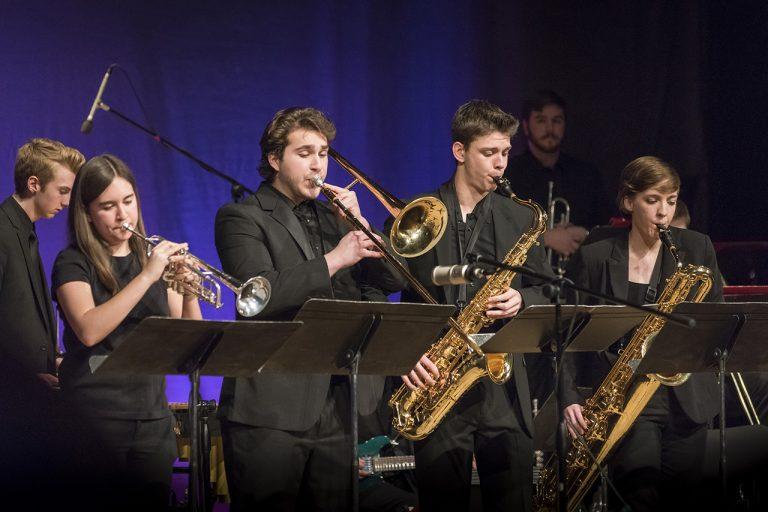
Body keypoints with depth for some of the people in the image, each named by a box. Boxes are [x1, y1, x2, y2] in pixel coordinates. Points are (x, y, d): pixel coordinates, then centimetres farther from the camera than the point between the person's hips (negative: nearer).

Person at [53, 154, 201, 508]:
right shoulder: (74, 263, -2)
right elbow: (89, 330, -21)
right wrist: (146, 277, -23)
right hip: (95, 419, -5)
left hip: (152, 416, 5)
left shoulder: (153, 257, 13)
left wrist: (188, 293, -13)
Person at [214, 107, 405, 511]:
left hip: (337, 408, 6)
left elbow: (390, 281, 11)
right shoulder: (241, 219, 0)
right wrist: (333, 260, -19)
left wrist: (357, 223, -2)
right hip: (271, 408, -6)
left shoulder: (332, 216, 19)